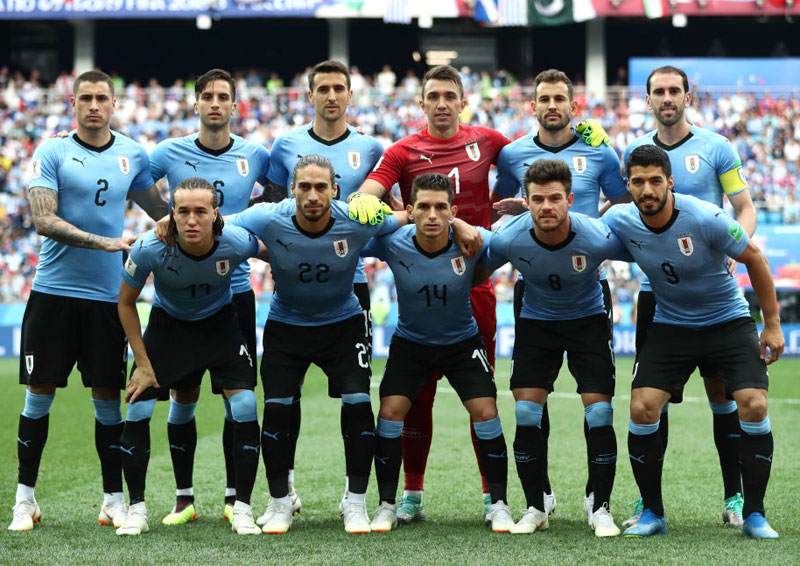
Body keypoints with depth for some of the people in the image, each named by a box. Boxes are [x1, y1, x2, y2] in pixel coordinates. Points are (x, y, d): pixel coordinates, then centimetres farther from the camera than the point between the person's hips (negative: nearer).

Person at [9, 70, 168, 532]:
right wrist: (104, 242, -19)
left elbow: (157, 207, 22)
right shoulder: (52, 152, -3)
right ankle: (25, 497, 11)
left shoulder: (133, 155, 8)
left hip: (107, 296, 2)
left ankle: (114, 499, 14)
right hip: (54, 291, -2)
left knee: (108, 397, 4)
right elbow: (43, 220, -12)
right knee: (39, 393, 1)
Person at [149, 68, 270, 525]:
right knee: (183, 396, 2)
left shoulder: (255, 156, 1)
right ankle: (185, 498, 11)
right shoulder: (171, 152, -1)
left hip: (236, 290, 1)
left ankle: (235, 497, 12)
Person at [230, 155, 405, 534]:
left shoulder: (357, 222, -21)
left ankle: (356, 504, 5)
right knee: (277, 409, -9)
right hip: (286, 327, 0)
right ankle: (279, 503, 11)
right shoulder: (269, 222, -23)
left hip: (343, 324, 0)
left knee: (358, 405, -12)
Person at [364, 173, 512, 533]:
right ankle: (387, 506, 5)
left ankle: (498, 506, 3)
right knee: (390, 413, -10)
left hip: (463, 342, 0)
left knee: (486, 413, -11)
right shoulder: (392, 244, -23)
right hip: (410, 343, 1)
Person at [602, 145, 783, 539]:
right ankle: (652, 513, 4)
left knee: (753, 405, -18)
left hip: (728, 321, -2)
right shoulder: (620, 221, -14)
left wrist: (772, 323, -6)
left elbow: (754, 258, -9)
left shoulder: (705, 218, -23)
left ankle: (754, 515, -2)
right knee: (642, 408, -14)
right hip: (669, 325, 3)